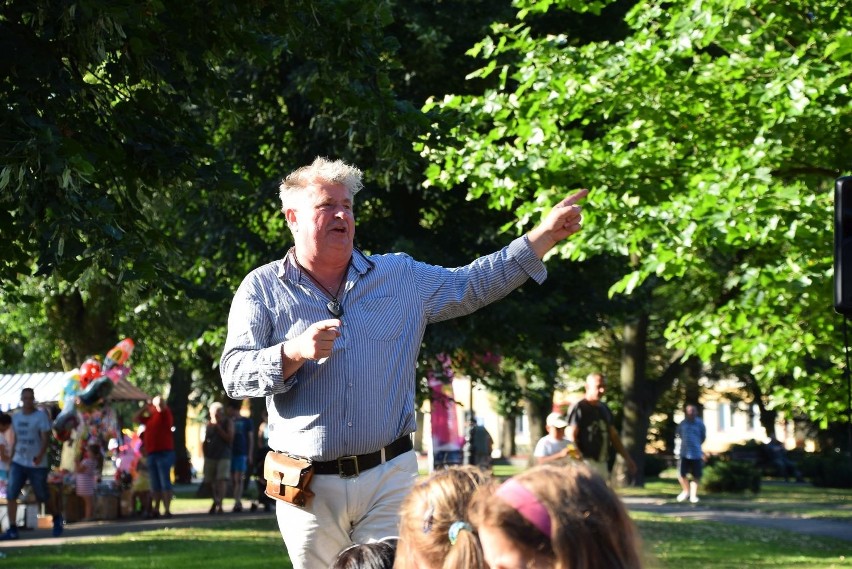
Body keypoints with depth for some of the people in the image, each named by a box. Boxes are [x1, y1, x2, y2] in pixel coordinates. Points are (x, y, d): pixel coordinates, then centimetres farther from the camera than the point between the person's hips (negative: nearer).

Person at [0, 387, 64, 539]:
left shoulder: (41, 416, -7)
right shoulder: (16, 417, 11)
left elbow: (46, 439, -14)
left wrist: (41, 455, -31)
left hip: (37, 464, -4)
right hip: (18, 463, 4)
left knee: (43, 496, 7)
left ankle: (57, 519, 34)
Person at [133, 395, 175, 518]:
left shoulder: (164, 414, -2)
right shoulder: (150, 418, 20)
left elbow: (161, 404, -20)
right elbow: (136, 419, 29)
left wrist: (159, 400, 2)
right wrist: (145, 407, 19)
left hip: (164, 453, -8)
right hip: (152, 453, 8)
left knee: (165, 482, -11)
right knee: (155, 485, 11)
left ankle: (167, 510, -14)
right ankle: (155, 510, 14)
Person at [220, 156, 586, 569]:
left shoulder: (401, 277, 11)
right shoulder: (262, 288, 2)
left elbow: (475, 285, 13)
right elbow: (234, 375, -6)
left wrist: (546, 235, 5)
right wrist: (295, 352, -23)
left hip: (389, 478, 1)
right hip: (309, 487, -1)